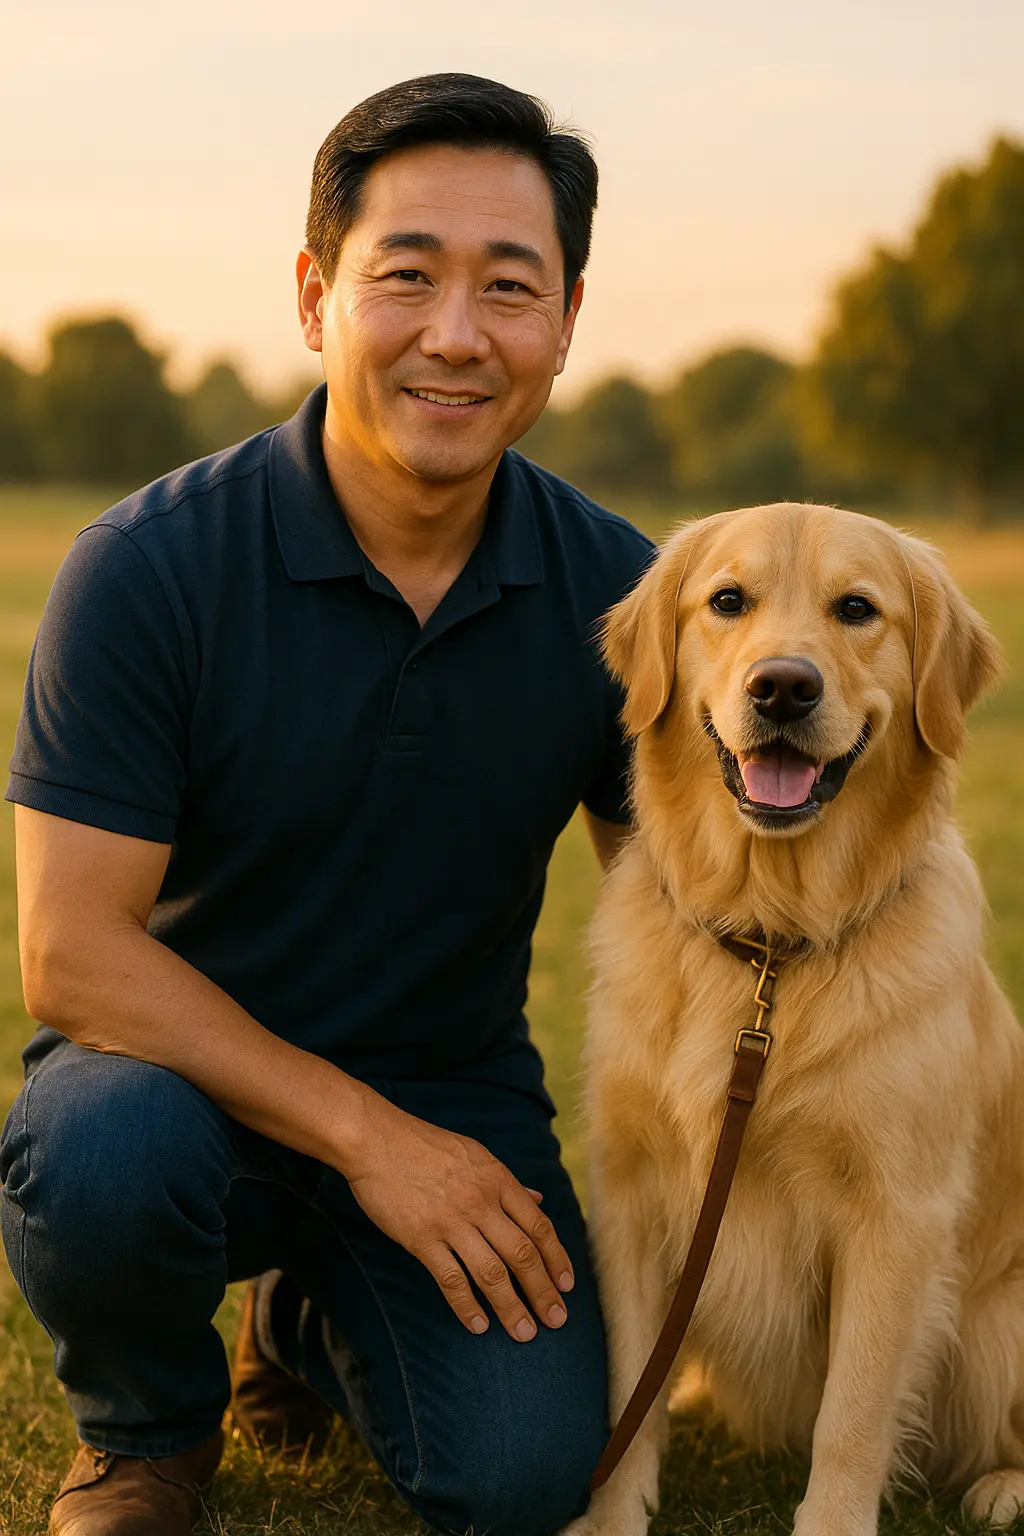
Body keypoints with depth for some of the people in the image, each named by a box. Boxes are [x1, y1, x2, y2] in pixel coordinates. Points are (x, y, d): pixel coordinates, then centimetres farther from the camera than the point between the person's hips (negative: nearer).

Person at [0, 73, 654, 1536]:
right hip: (184, 1071, -2)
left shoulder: (612, 590, -7)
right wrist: (364, 1135, -23)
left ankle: (312, 1318, 18)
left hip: (454, 1093, 3)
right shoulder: (149, 565, -17)